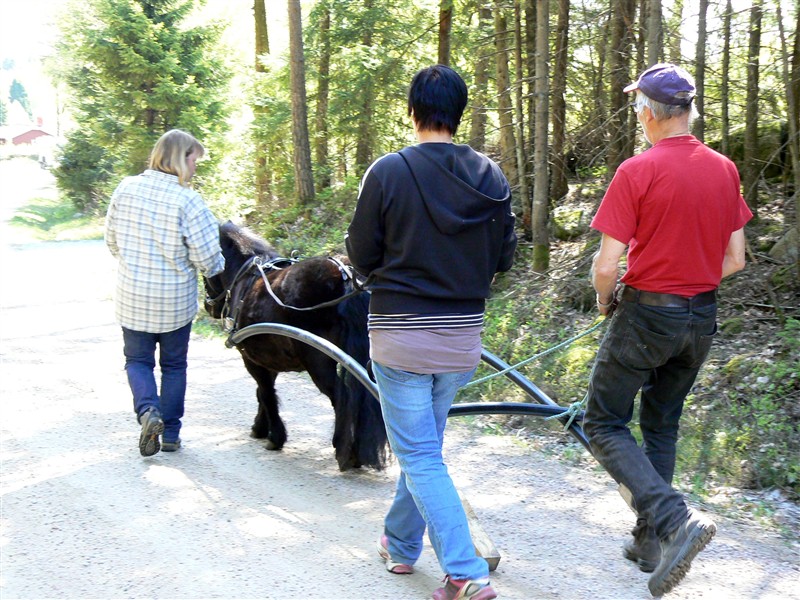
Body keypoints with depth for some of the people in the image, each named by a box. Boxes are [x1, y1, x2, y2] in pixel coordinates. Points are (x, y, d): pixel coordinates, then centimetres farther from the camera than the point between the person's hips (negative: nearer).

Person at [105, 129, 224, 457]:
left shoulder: (126, 188, -6)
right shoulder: (188, 201, -19)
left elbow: (111, 239, 6)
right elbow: (207, 258, -17)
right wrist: (219, 265, 6)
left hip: (132, 298, 2)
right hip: (176, 301, -2)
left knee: (137, 360, 18)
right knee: (174, 365, 16)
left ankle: (147, 409, -8)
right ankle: (170, 433, 20)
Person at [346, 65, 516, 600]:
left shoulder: (388, 172, -13)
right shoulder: (492, 178, 0)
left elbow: (361, 256, -7)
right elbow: (503, 258, 6)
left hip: (400, 332, -5)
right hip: (463, 334, 5)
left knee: (419, 456, 1)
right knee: (425, 444, 21)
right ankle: (401, 543, 37)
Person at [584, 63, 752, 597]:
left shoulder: (637, 172, -16)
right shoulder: (725, 171, 3)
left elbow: (606, 265, -17)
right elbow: (735, 260, 7)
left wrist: (605, 299, 3)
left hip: (646, 314, -6)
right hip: (703, 317, 6)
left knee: (605, 427, 4)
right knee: (662, 427, 20)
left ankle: (677, 520, -14)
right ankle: (650, 542, 25)